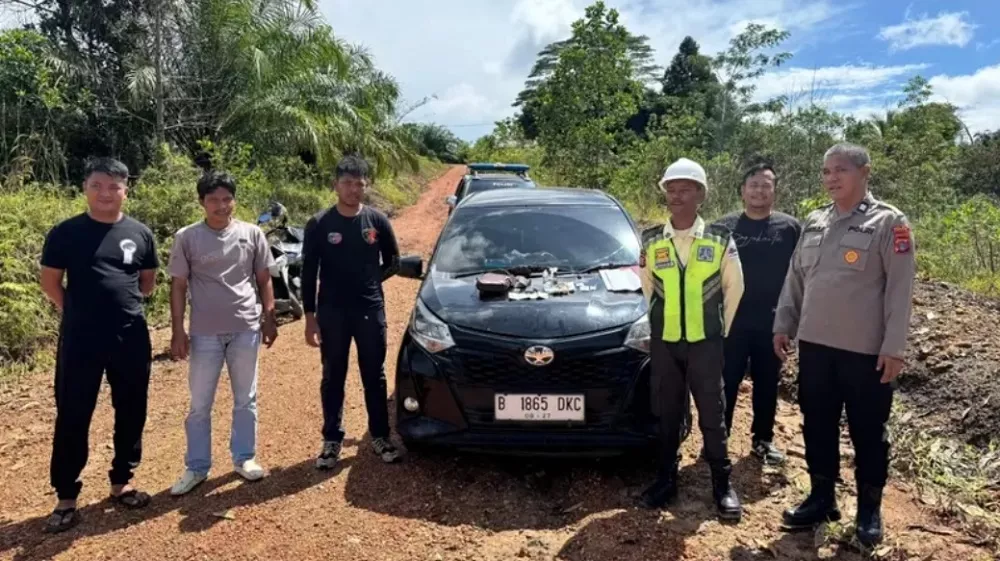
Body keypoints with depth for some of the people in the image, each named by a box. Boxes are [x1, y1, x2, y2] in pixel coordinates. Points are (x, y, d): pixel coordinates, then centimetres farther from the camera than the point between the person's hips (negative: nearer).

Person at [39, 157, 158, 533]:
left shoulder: (140, 233, 3)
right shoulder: (65, 233, -4)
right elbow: (50, 283, 4)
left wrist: (119, 301, 7)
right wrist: (81, 310, 6)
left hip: (131, 338, 3)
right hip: (80, 340, -2)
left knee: (131, 413, 11)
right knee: (72, 417, 4)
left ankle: (121, 483, 28)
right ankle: (66, 497, 16)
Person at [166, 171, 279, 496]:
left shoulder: (251, 234, 1)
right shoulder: (187, 238, -3)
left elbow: (264, 280, 8)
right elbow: (178, 287, 0)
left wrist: (269, 318, 4)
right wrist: (178, 331, -4)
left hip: (246, 329, 1)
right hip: (205, 333, -1)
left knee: (246, 400, 12)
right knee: (200, 405, 8)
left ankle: (244, 458, 27)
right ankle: (196, 467, 22)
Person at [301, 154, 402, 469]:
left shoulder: (378, 221, -1)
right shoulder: (319, 225, -5)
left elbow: (393, 261, 12)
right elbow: (309, 273, -2)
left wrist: (372, 280, -1)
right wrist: (310, 318, -5)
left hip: (371, 311, 1)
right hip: (332, 313, -1)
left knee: (375, 377, 10)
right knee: (333, 379, 10)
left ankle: (380, 437, 24)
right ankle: (332, 440, 24)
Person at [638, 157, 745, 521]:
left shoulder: (720, 240, -3)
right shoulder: (650, 241, -1)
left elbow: (734, 288, 6)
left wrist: (721, 328, 8)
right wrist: (662, 323, 10)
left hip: (706, 342, -1)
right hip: (663, 342, 2)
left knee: (712, 414, 6)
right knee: (667, 414, 10)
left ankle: (722, 483, 20)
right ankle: (666, 480, 23)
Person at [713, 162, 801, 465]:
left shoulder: (790, 227, 1)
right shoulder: (724, 226, 1)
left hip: (772, 322, 1)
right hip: (731, 319, 0)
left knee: (767, 383, 12)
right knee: (726, 382, 5)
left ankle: (763, 439, 25)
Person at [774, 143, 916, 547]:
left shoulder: (888, 222, -6)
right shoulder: (813, 223, 10)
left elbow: (900, 287, -10)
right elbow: (795, 278, 15)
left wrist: (894, 346, -14)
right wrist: (783, 325, 11)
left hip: (866, 350, -5)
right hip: (815, 345, 5)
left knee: (868, 433, 8)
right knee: (818, 427, 13)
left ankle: (869, 508, 25)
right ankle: (822, 498, 28)